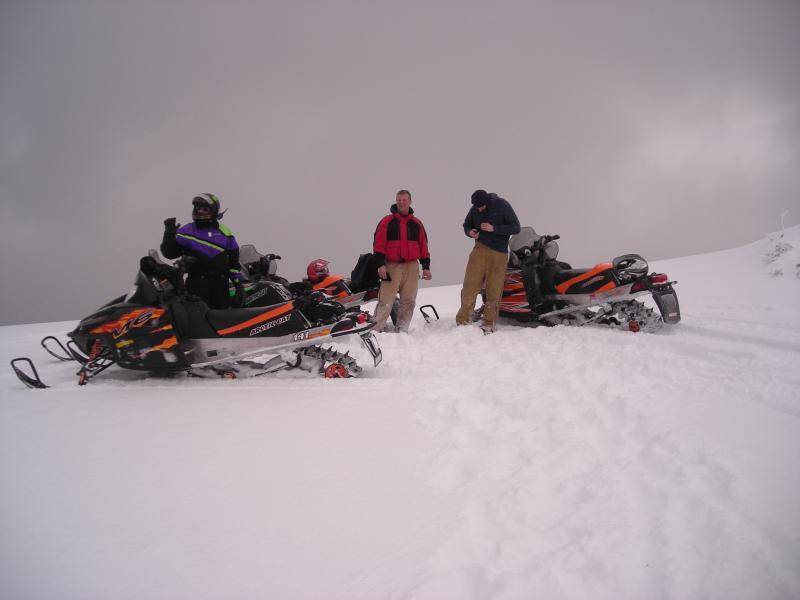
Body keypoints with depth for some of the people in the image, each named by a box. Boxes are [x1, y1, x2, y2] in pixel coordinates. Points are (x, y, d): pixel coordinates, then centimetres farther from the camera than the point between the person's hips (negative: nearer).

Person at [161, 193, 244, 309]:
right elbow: (170, 253, 4)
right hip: (196, 284, -2)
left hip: (221, 284, 2)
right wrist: (169, 234, -11)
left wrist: (239, 282, 7)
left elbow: (234, 260, 13)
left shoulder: (225, 232, 12)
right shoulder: (186, 231, 7)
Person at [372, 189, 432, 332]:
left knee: (408, 301, 5)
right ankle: (376, 329, -4)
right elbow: (378, 244, -3)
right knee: (385, 301, -7)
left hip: (412, 267, 4)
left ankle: (402, 329, 13)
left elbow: (423, 246, 15)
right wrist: (380, 264, -12)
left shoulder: (416, 223, 13)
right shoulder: (387, 221, 2)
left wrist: (426, 266, 9)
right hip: (391, 266, -4)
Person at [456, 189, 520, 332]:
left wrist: (494, 228, -19)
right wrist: (470, 232, -6)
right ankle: (463, 320, -1)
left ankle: (489, 323, 10)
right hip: (480, 250, 2)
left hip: (499, 253, -2)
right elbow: (467, 225, 18)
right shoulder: (474, 210, 2)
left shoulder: (502, 206, -8)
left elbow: (516, 228, -8)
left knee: (494, 289, 0)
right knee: (470, 286, -6)